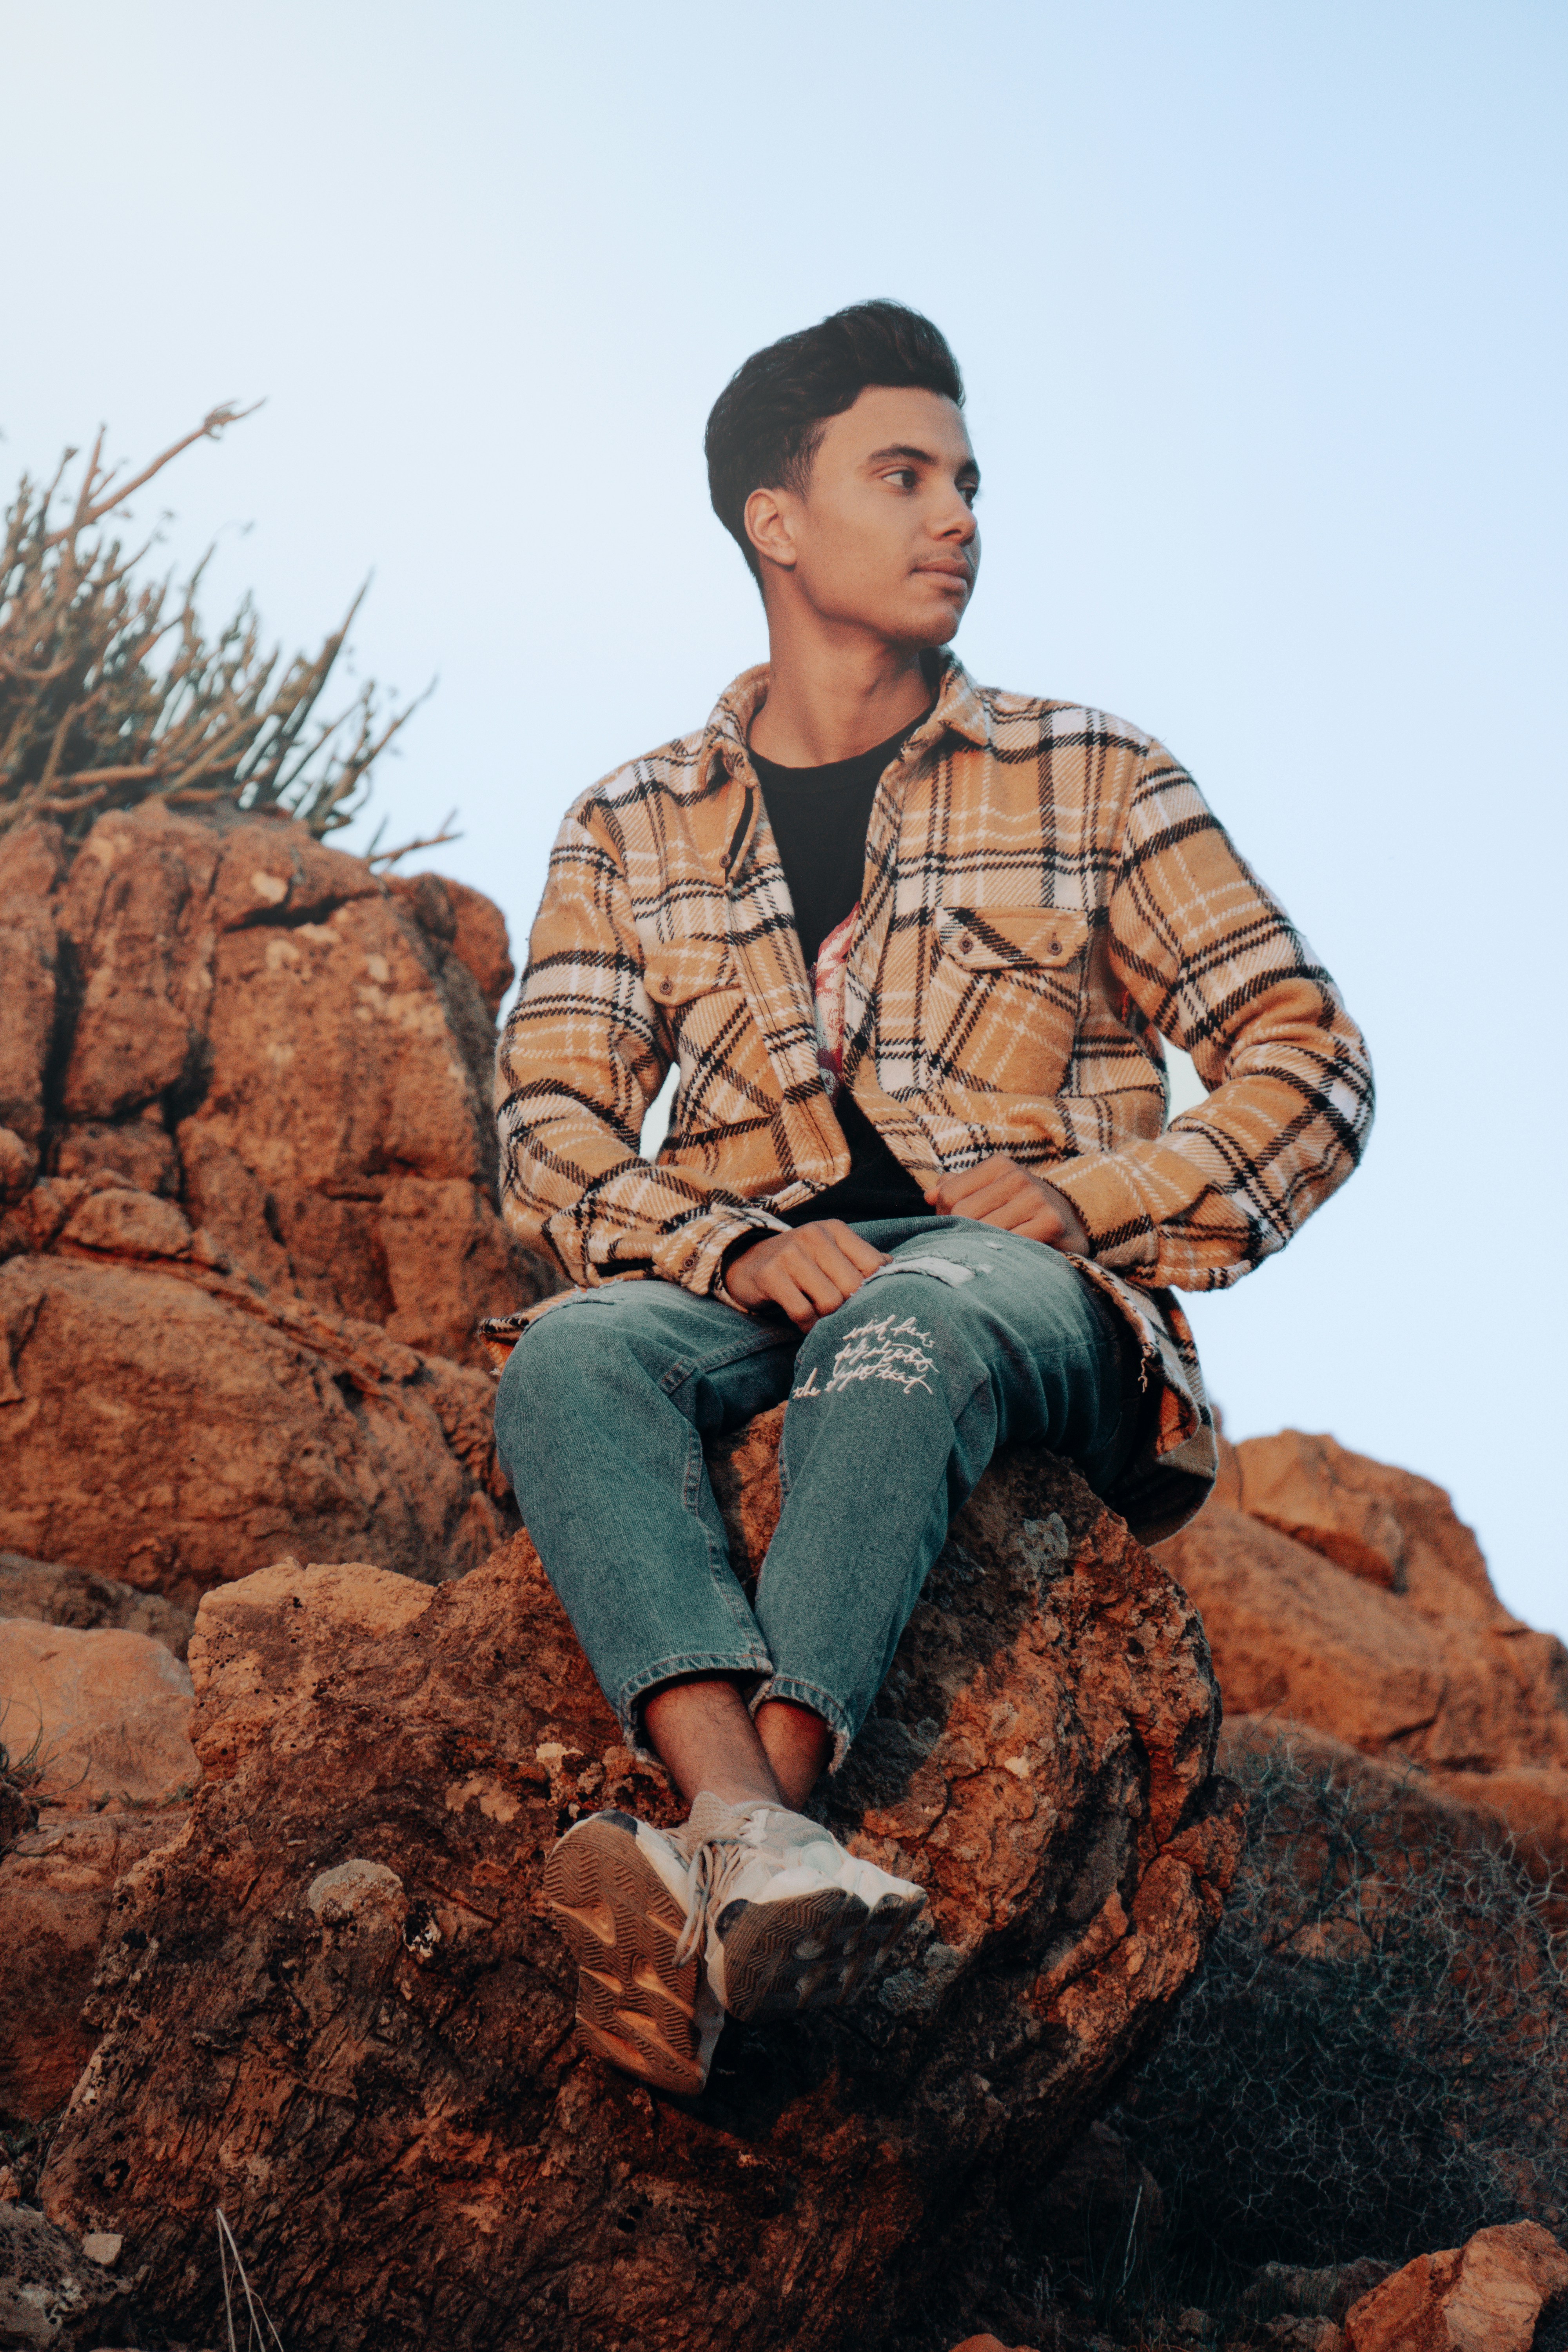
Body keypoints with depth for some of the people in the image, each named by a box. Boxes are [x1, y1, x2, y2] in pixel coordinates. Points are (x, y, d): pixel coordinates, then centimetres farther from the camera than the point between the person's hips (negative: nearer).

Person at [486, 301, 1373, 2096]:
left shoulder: (1088, 778, 14)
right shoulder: (632, 830, 17)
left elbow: (1310, 1068, 8)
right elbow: (548, 1133, 5)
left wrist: (1081, 1199, -10)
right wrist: (735, 1248, -16)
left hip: (1035, 1293, -2)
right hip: (755, 1286, 2)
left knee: (913, 1321, -39)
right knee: (569, 1353, -33)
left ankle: (712, 1885, -53)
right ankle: (757, 1844, -55)